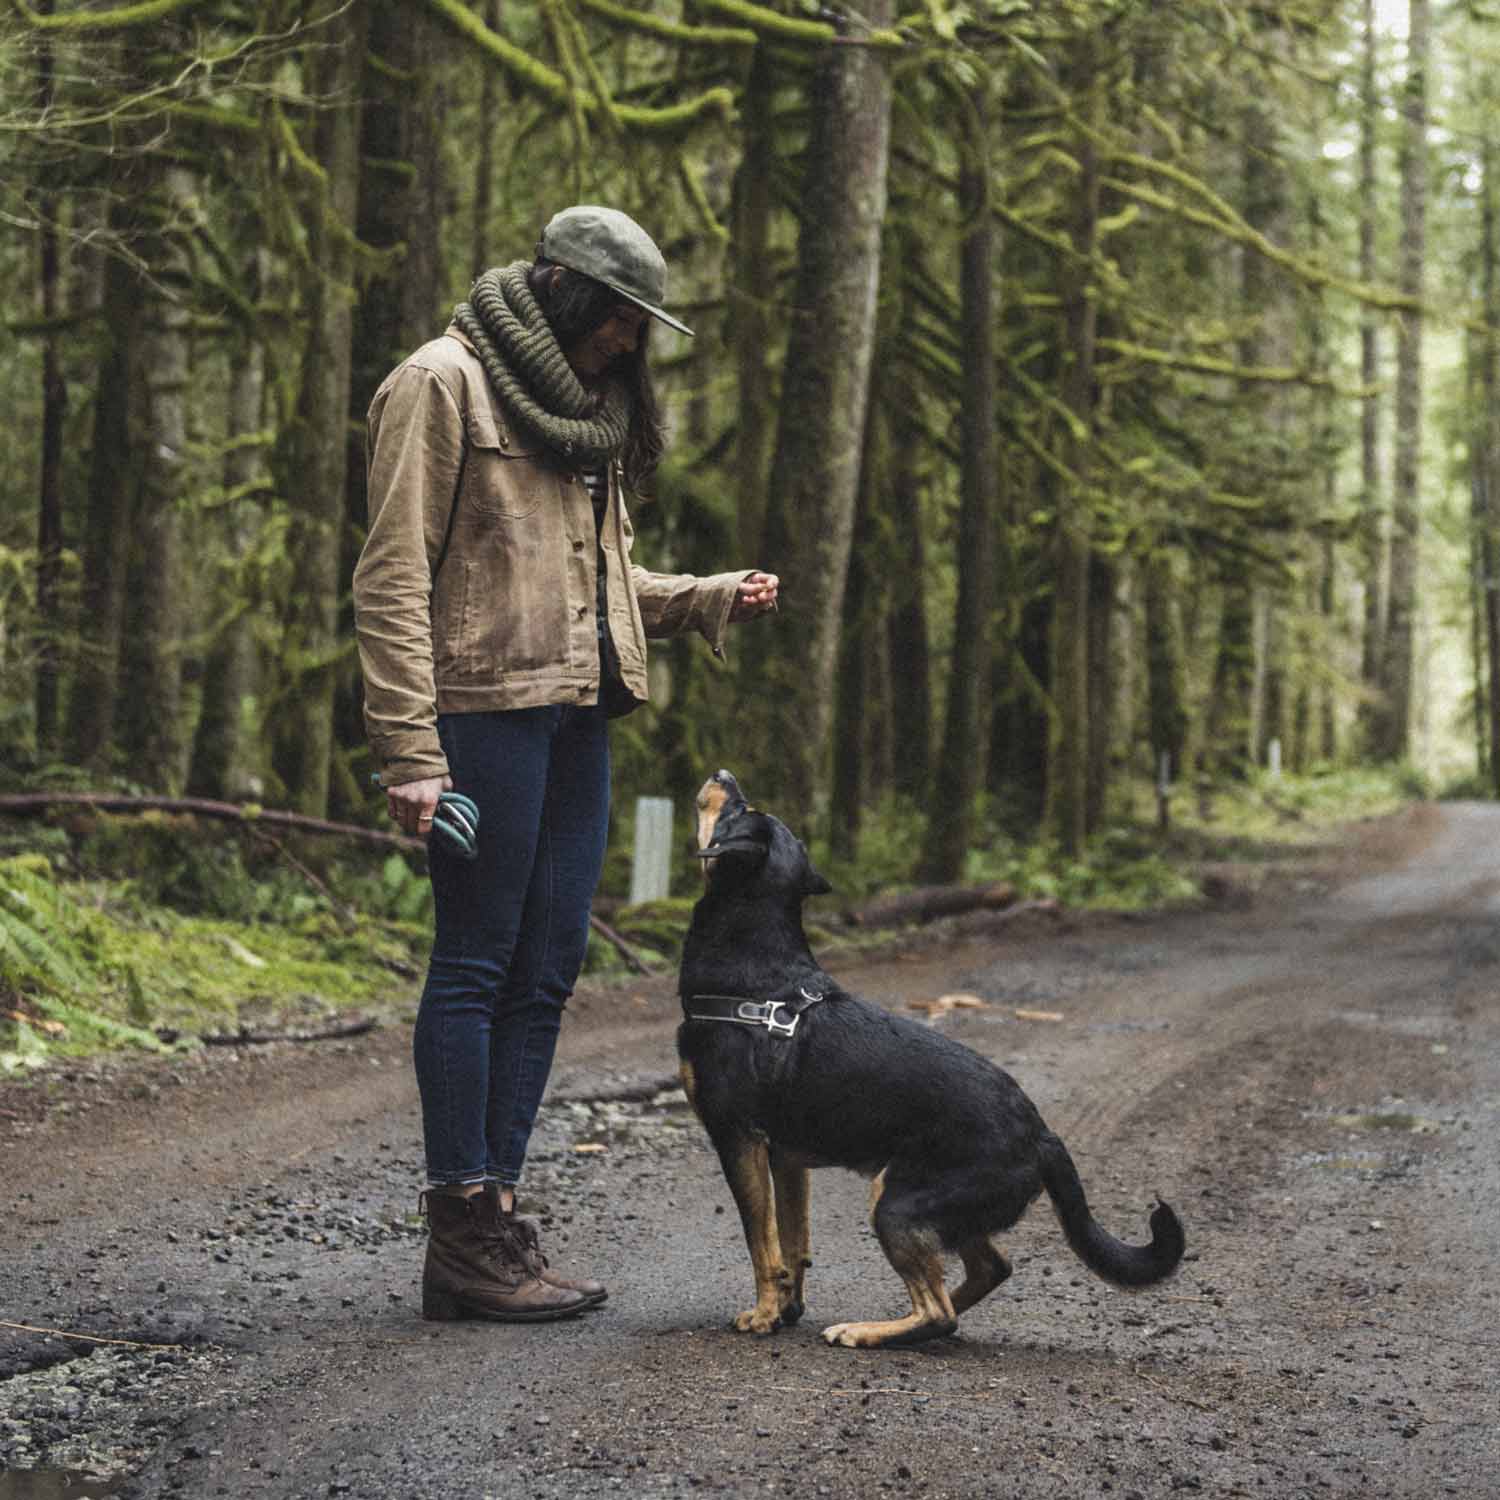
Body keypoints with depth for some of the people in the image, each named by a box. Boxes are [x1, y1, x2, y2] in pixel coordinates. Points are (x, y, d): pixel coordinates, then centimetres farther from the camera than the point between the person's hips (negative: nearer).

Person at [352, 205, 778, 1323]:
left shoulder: (586, 409, 22)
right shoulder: (445, 383, -4)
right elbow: (392, 577, -10)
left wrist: (714, 599, 11)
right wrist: (410, 751, -17)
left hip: (577, 719, 9)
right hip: (486, 711, -9)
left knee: (548, 968, 8)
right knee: (477, 962, -6)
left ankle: (497, 1216, 15)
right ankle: (463, 1236, -1)